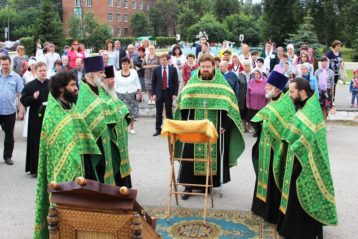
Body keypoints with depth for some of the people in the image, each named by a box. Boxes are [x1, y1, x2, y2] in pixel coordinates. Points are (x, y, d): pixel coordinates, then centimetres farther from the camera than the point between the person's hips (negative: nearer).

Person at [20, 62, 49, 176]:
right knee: (36, 143, 3)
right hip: (35, 119, -1)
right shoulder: (29, 85, 2)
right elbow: (23, 101, 0)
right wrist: (33, 97, -17)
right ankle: (35, 168, 11)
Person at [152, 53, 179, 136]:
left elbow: (176, 82, 1)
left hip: (169, 93, 0)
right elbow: (153, 82, 4)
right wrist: (154, 94, -4)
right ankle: (158, 129, 11)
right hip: (159, 93, 1)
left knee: (169, 112, 6)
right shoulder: (156, 70, 2)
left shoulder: (173, 69, 1)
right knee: (158, 112, 4)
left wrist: (175, 94, -7)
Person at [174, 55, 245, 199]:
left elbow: (229, 104, -2)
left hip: (215, 127, -1)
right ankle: (188, 185, 9)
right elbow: (182, 104, 8)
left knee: (213, 155, 4)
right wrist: (184, 123, 0)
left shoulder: (222, 84, 1)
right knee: (190, 154, 1)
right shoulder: (192, 83, 6)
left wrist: (225, 125, -9)